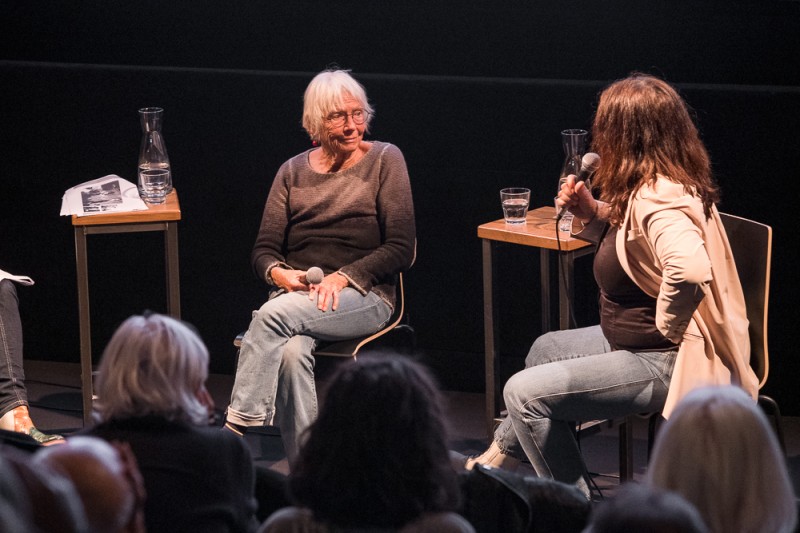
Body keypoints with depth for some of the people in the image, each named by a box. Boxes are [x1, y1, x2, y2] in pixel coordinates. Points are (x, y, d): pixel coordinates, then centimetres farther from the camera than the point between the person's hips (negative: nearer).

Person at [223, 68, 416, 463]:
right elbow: (264, 249, 13)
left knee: (274, 315, -33)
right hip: (295, 294, 3)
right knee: (291, 353, -34)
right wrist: (278, 274, -11)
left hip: (363, 297, -3)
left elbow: (400, 249, -2)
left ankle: (235, 429, -31)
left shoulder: (384, 160, 5)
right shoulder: (294, 171, 15)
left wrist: (343, 277, -14)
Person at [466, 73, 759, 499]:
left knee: (525, 392, -13)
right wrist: (590, 213, 4)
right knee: (546, 349, 29)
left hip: (667, 362, -12)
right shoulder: (661, 186, 4)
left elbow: (689, 270, -48)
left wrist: (669, 325, -30)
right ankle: (501, 457, 45)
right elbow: (625, 239, 24)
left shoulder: (658, 201, -28)